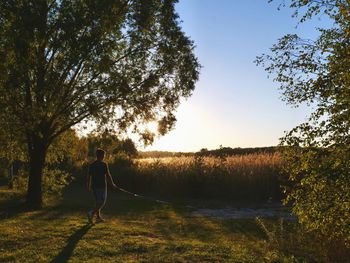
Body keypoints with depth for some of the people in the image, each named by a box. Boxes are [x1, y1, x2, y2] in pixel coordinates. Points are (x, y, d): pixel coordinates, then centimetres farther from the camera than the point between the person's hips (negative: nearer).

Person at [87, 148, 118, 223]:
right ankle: (91, 213, -17)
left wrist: (88, 186, 17)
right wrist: (112, 184, 0)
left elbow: (89, 176, 8)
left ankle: (98, 217, 19)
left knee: (98, 202, 16)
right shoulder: (104, 165, -11)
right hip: (102, 186, -6)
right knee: (102, 202, 0)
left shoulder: (92, 165, 5)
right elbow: (108, 176, -11)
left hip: (94, 186, 6)